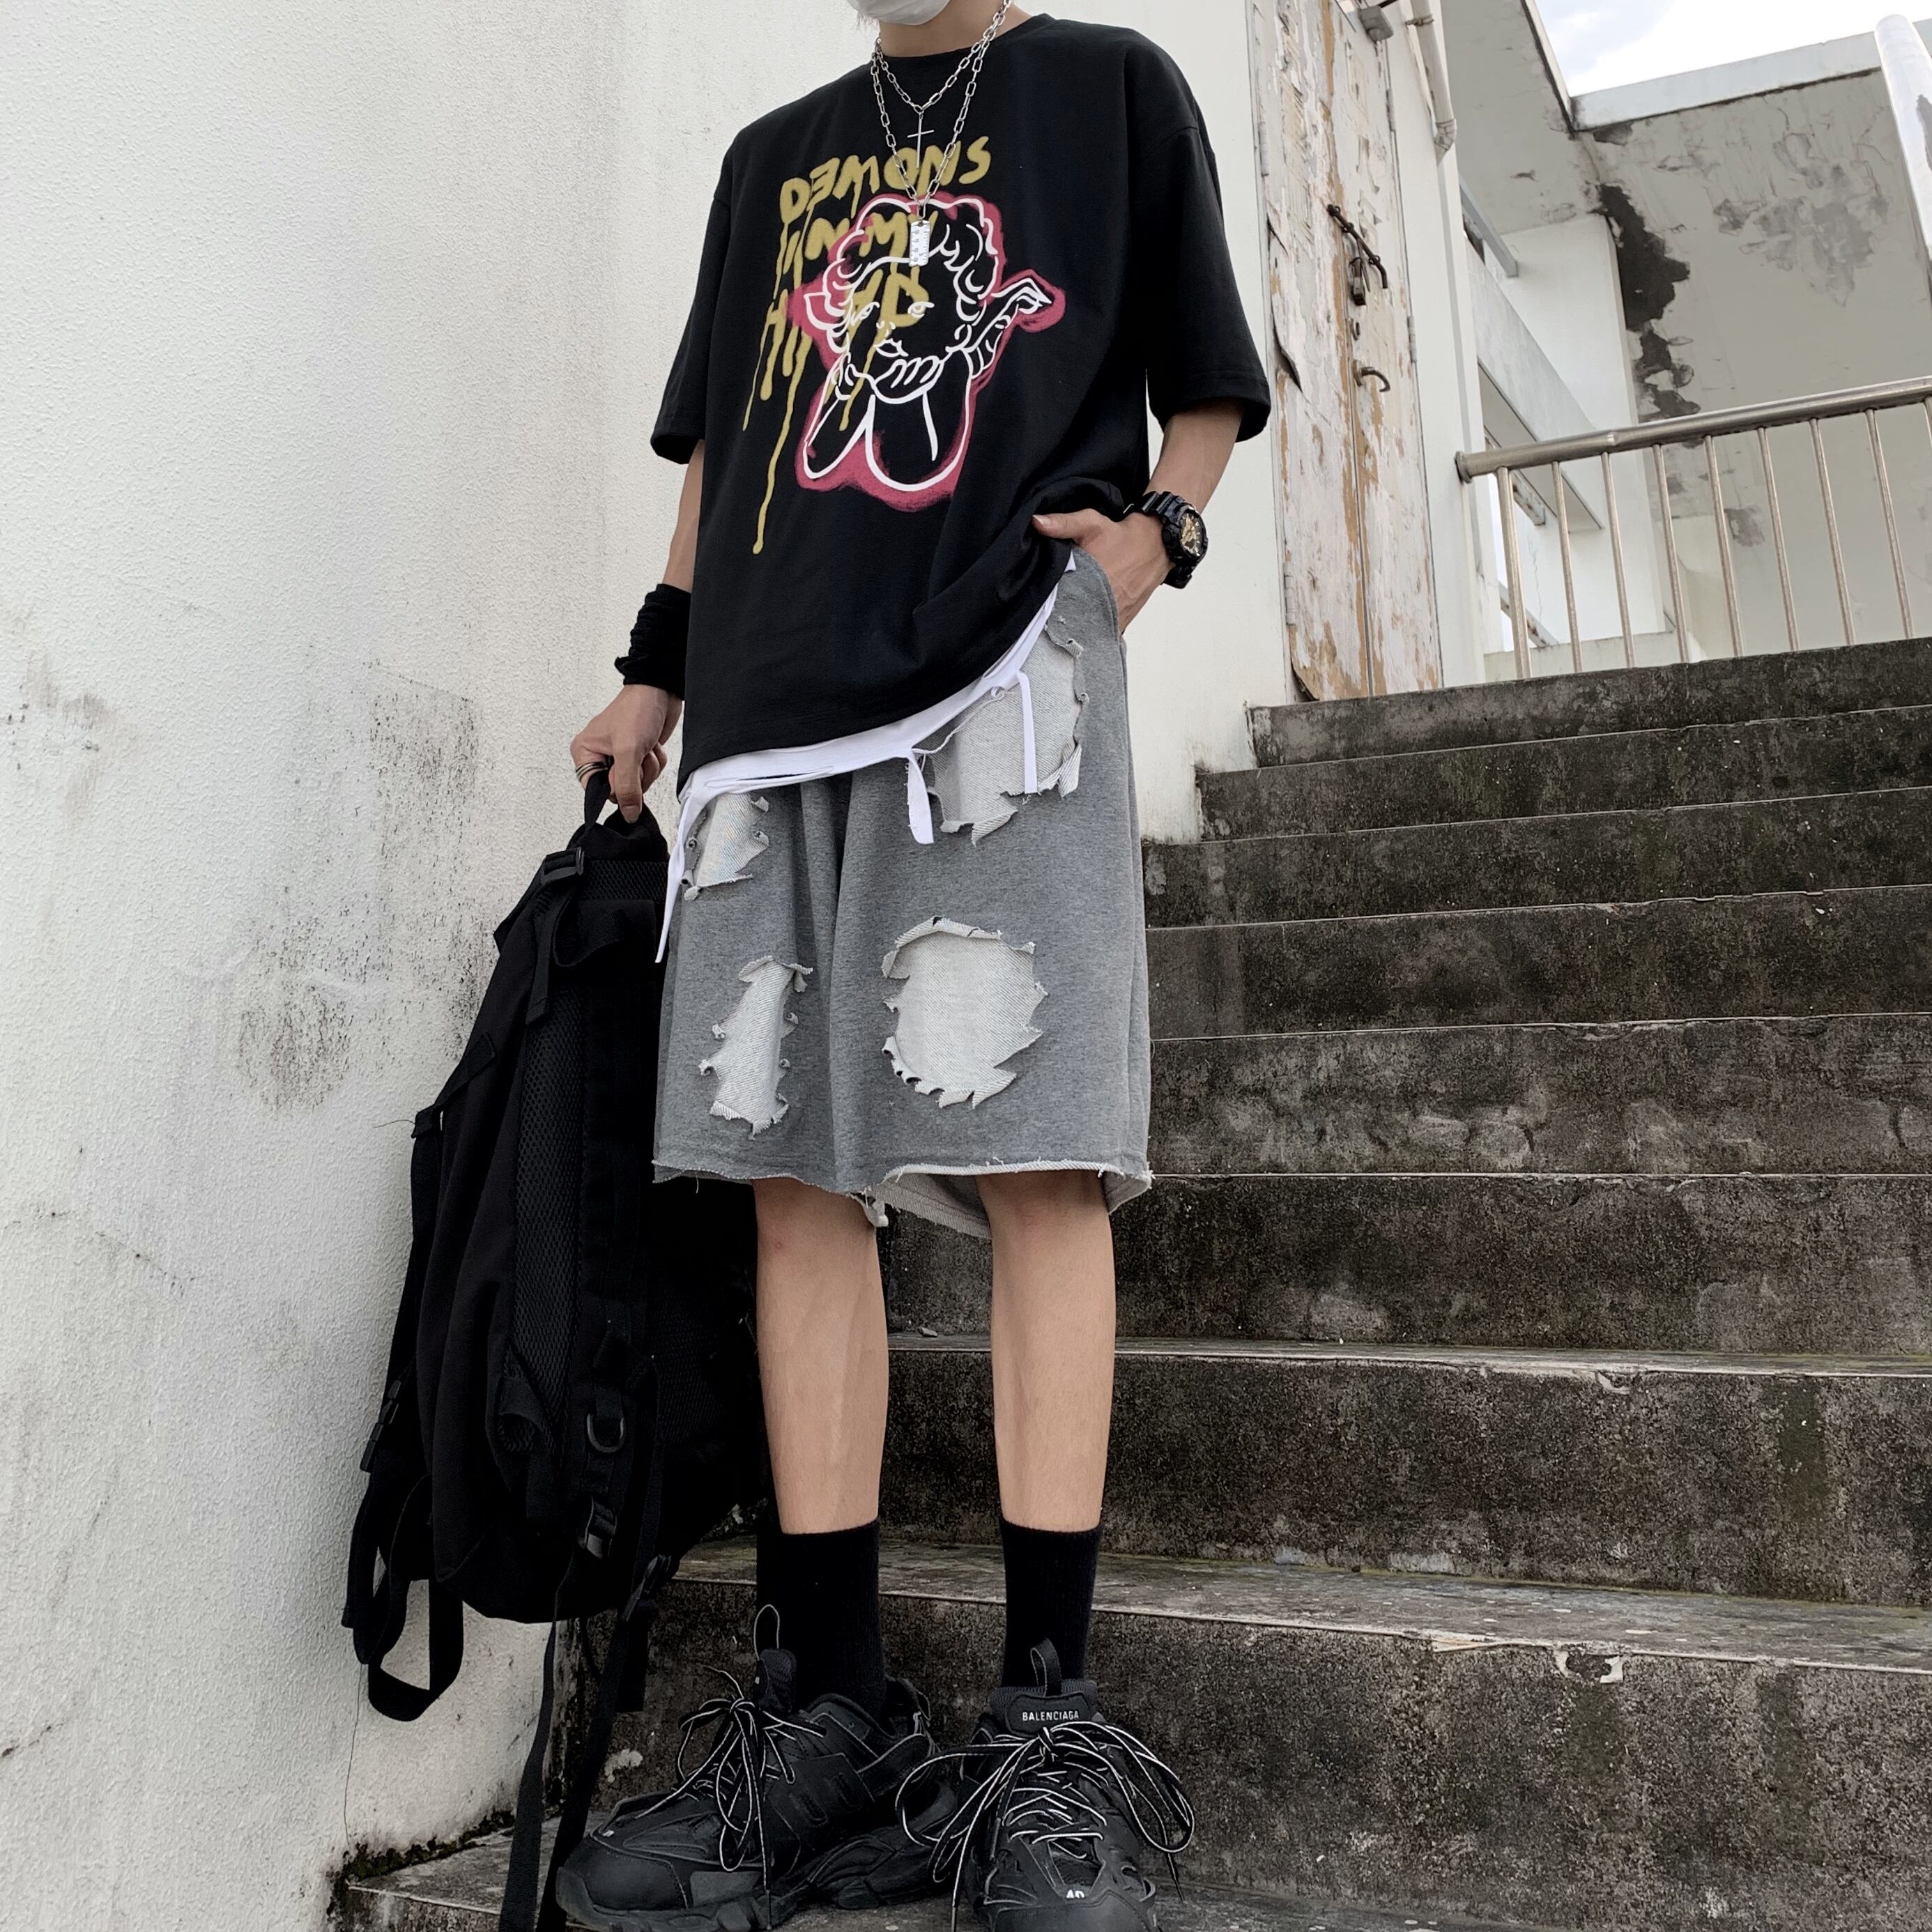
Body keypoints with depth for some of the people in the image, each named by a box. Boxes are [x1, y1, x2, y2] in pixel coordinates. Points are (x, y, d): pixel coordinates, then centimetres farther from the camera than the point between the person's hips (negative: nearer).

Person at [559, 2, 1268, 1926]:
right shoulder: (772, 159, 32)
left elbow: (1206, 387, 17)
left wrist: (1156, 530, -2)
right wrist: (656, 669, 19)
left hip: (1009, 665, -3)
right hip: (778, 697, 4)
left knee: (1037, 1157, -14)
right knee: (796, 1171, -4)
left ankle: (1045, 1724, -4)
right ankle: (828, 1712, 4)